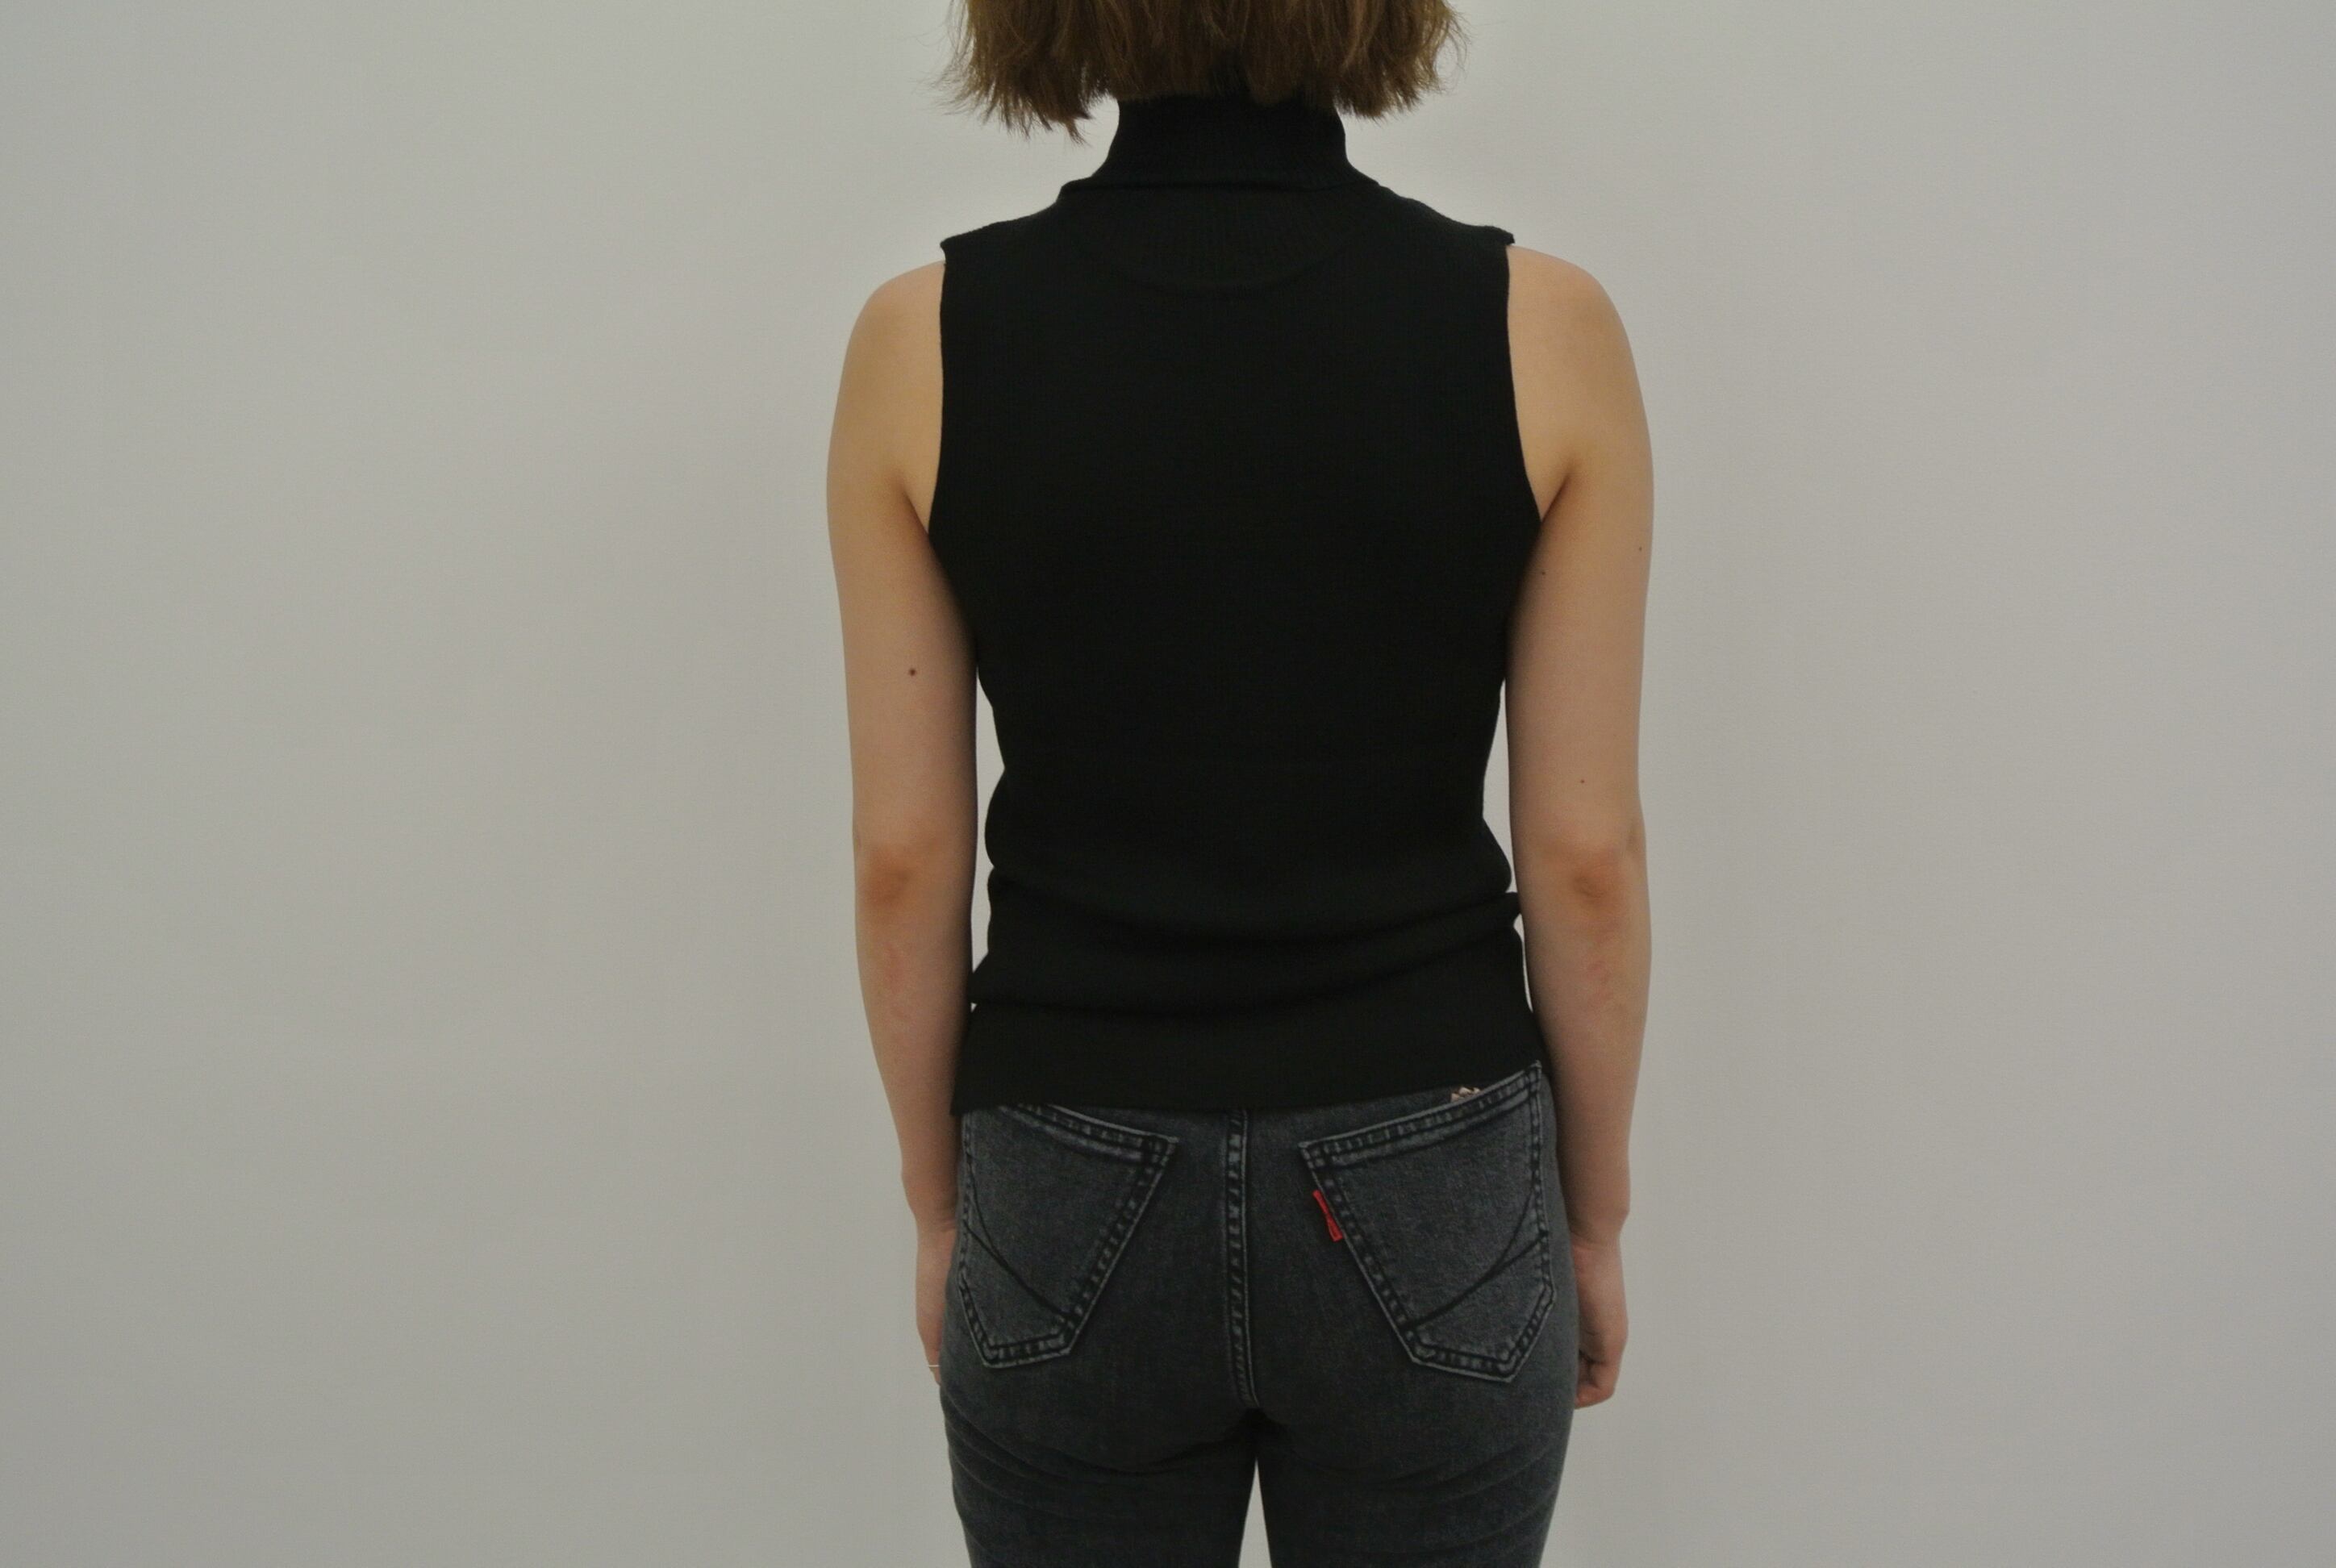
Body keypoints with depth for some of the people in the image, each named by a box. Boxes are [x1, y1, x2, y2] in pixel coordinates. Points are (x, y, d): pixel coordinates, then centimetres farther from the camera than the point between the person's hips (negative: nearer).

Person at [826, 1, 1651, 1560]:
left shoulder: (927, 335, -9)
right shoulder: (1539, 325, -10)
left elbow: (906, 858, -5)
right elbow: (1586, 856, -7)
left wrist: (939, 1201, 9)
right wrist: (1596, 1214, 8)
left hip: (1070, 1199, 1)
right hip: (1428, 1195, 0)